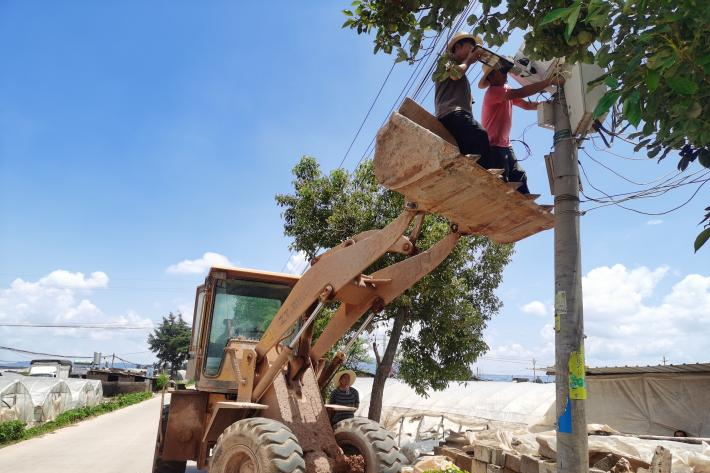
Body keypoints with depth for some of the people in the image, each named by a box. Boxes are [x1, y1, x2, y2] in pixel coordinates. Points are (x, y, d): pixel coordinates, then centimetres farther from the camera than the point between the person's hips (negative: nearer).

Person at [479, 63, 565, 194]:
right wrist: (549, 81, -22)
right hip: (493, 146, -10)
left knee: (519, 177, 5)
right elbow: (522, 92, -25)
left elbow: (527, 105, 12)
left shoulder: (506, 91, 15)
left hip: (504, 145, 10)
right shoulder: (493, 91, -14)